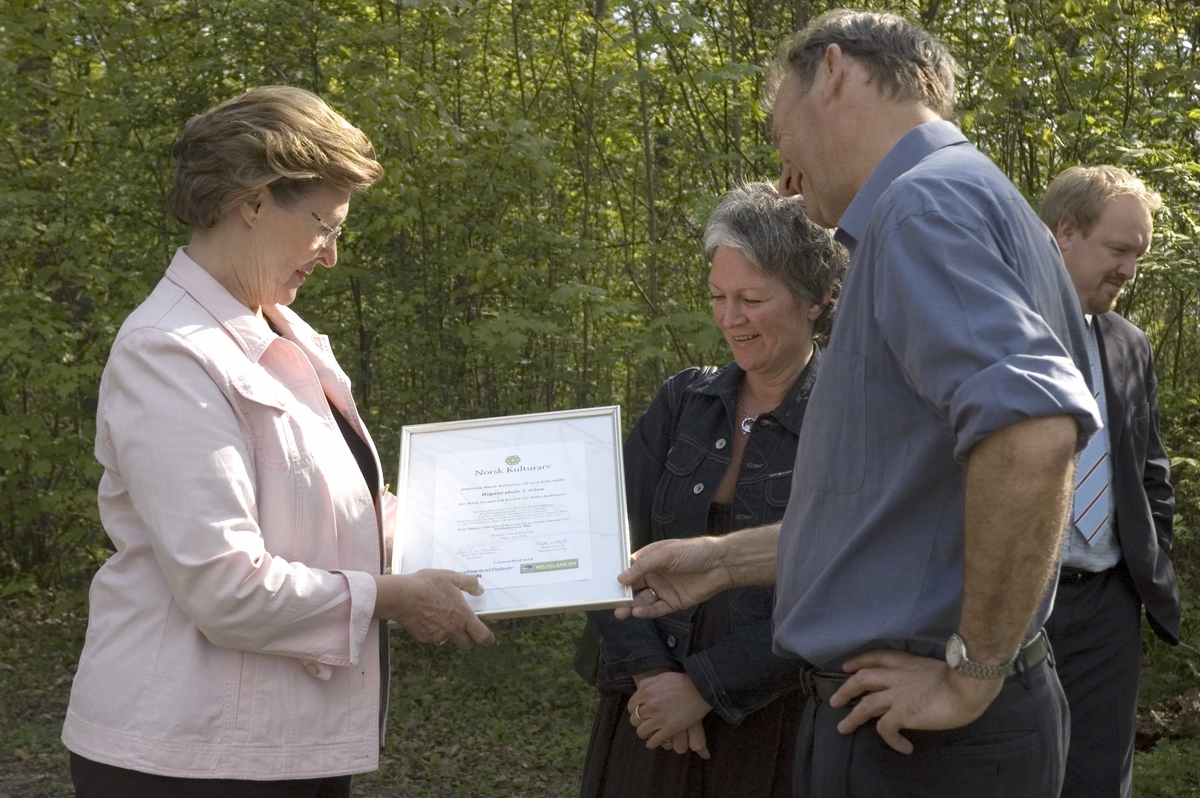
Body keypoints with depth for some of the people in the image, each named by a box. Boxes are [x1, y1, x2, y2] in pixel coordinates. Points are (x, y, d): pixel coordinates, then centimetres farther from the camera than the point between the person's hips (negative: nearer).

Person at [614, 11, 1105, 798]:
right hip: (903, 713, 9)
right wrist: (725, 559, 21)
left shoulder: (924, 202, -15)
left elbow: (1031, 429, -33)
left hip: (915, 734, -9)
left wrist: (973, 678, -23)